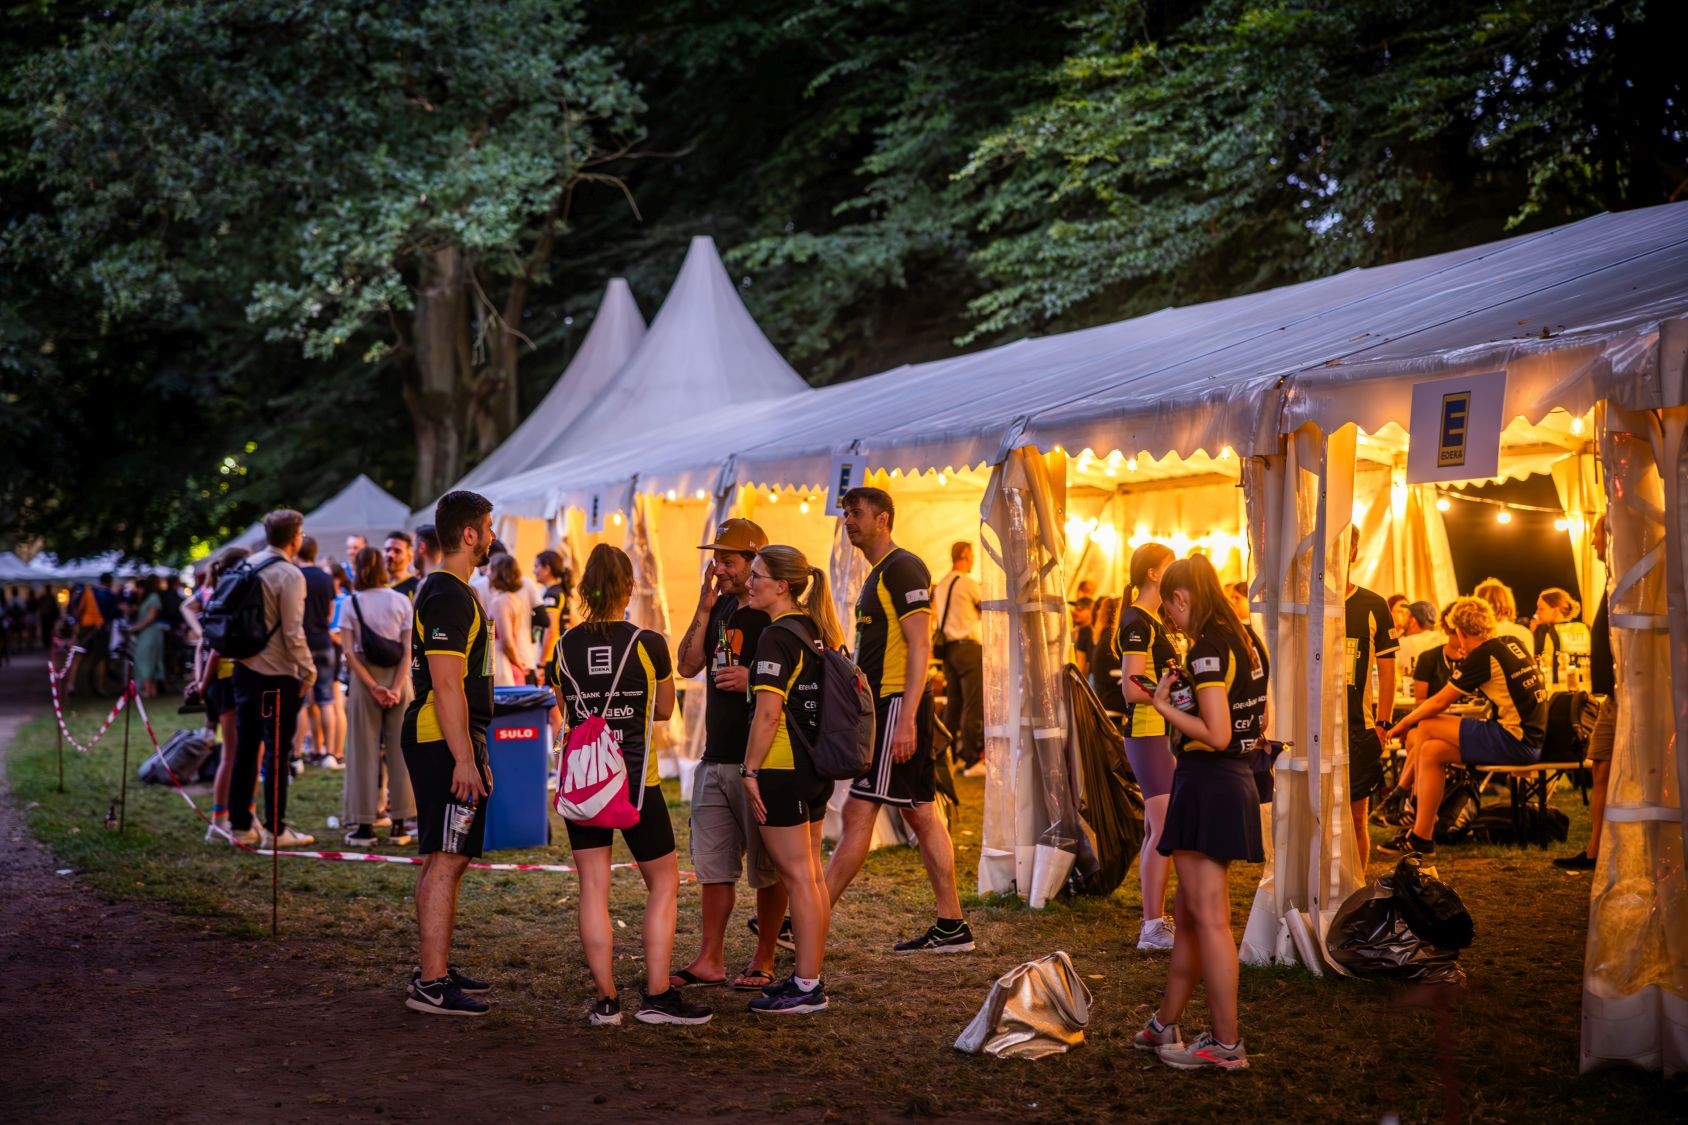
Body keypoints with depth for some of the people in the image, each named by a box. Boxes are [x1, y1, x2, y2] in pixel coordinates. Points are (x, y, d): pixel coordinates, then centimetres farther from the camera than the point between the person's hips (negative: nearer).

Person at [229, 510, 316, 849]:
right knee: (278, 752, 0)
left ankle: (240, 825, 18)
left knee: (245, 748, 12)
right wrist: (308, 671, -7)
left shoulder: (247, 566, 8)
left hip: (245, 668, 7)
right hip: (278, 675, -7)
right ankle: (275, 830, 4)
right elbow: (292, 632, -17)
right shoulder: (289, 575, -15)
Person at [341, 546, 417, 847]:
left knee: (364, 752, 3)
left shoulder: (352, 604, -4)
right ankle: (400, 824, 8)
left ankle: (365, 825, 3)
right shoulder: (402, 602, -1)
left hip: (365, 679, -1)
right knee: (400, 751, 6)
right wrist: (396, 687, -10)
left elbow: (349, 653, -10)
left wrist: (373, 686, -10)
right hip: (397, 678, 1)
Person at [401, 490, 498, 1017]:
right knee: (446, 861, -10)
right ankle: (432, 984, -8)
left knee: (443, 862, 15)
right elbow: (446, 686, -21)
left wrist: (473, 751, 25)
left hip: (450, 742, 11)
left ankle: (434, 969, 22)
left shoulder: (447, 592, 19)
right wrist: (465, 759, -22)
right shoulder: (449, 597, -16)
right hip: (445, 743, -11)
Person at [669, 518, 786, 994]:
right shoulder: (722, 608, 13)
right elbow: (687, 665, 9)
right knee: (712, 864, 11)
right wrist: (704, 608, 1)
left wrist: (753, 679, -22)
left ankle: (764, 961, 12)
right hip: (716, 758, 8)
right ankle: (710, 959, 18)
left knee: (767, 869, 3)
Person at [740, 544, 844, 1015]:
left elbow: (768, 714, -20)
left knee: (797, 877, -5)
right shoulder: (818, 631, 11)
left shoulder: (776, 637, -16)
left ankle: (806, 988, -1)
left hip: (782, 769, -9)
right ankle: (809, 975, 20)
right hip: (816, 765, 9)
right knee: (812, 874, 13)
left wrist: (750, 770, -15)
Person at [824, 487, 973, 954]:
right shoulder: (878, 574, 20)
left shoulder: (903, 568, -11)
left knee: (858, 813, -10)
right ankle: (951, 925, 14)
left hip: (898, 705, -11)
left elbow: (920, 646, -18)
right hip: (885, 706, 11)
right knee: (922, 814, 10)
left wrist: (906, 719, -23)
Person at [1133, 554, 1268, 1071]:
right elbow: (1259, 724, 18)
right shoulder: (1246, 641, 11)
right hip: (1236, 780, 10)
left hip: (1206, 783, -10)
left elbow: (1216, 734, -24)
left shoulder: (1207, 649, -17)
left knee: (1209, 917, -4)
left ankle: (1226, 1044, 1)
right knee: (1188, 912, 17)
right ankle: (1165, 1026, 28)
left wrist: (1164, 706, -11)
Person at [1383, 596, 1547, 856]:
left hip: (1516, 742, -9)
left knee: (1426, 728, -6)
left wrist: (1402, 724, 6)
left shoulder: (1482, 654, -12)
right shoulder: (1512, 642, 12)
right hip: (1533, 740, 9)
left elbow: (1439, 702, -7)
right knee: (1430, 751, 6)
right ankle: (1421, 835, 6)